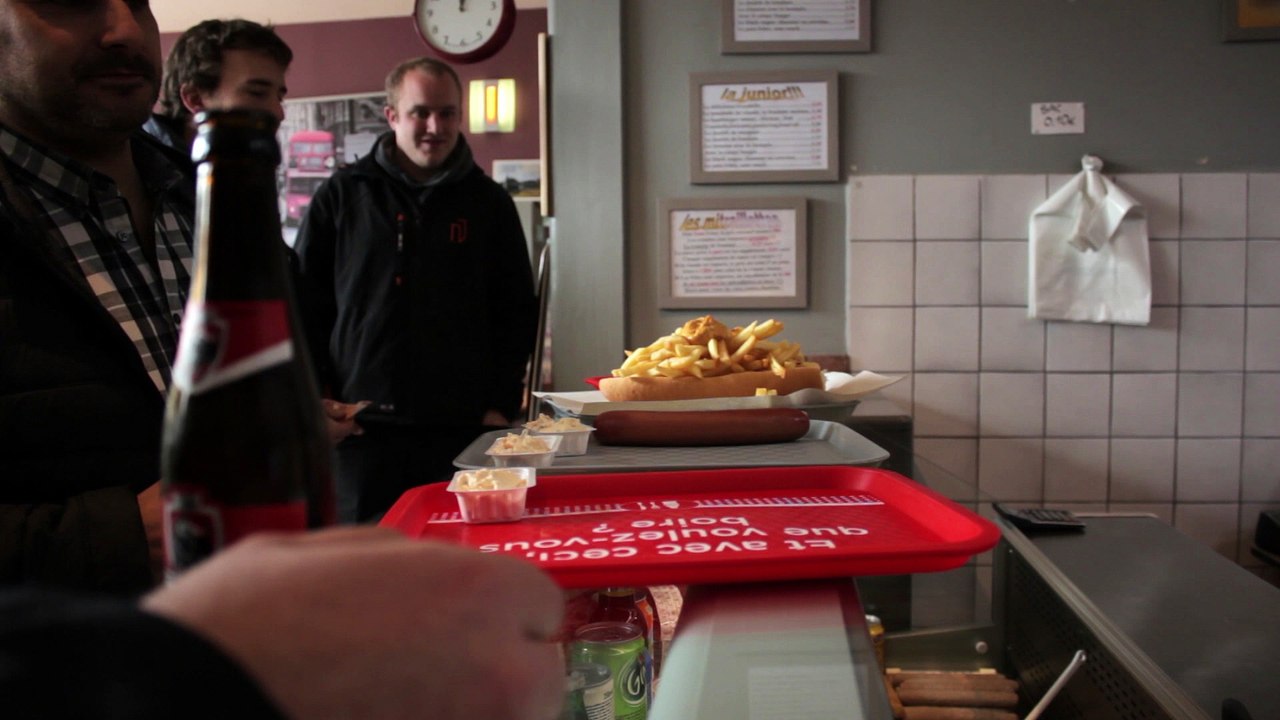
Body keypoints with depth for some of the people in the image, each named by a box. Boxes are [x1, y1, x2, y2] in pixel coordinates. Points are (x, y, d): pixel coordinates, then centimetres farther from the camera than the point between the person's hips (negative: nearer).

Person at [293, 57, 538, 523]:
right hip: (360, 431, 0)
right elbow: (305, 302, 8)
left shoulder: (490, 203, 9)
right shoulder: (342, 196, 7)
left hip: (462, 430, 1)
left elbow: (518, 310, 11)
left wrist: (501, 405, 2)